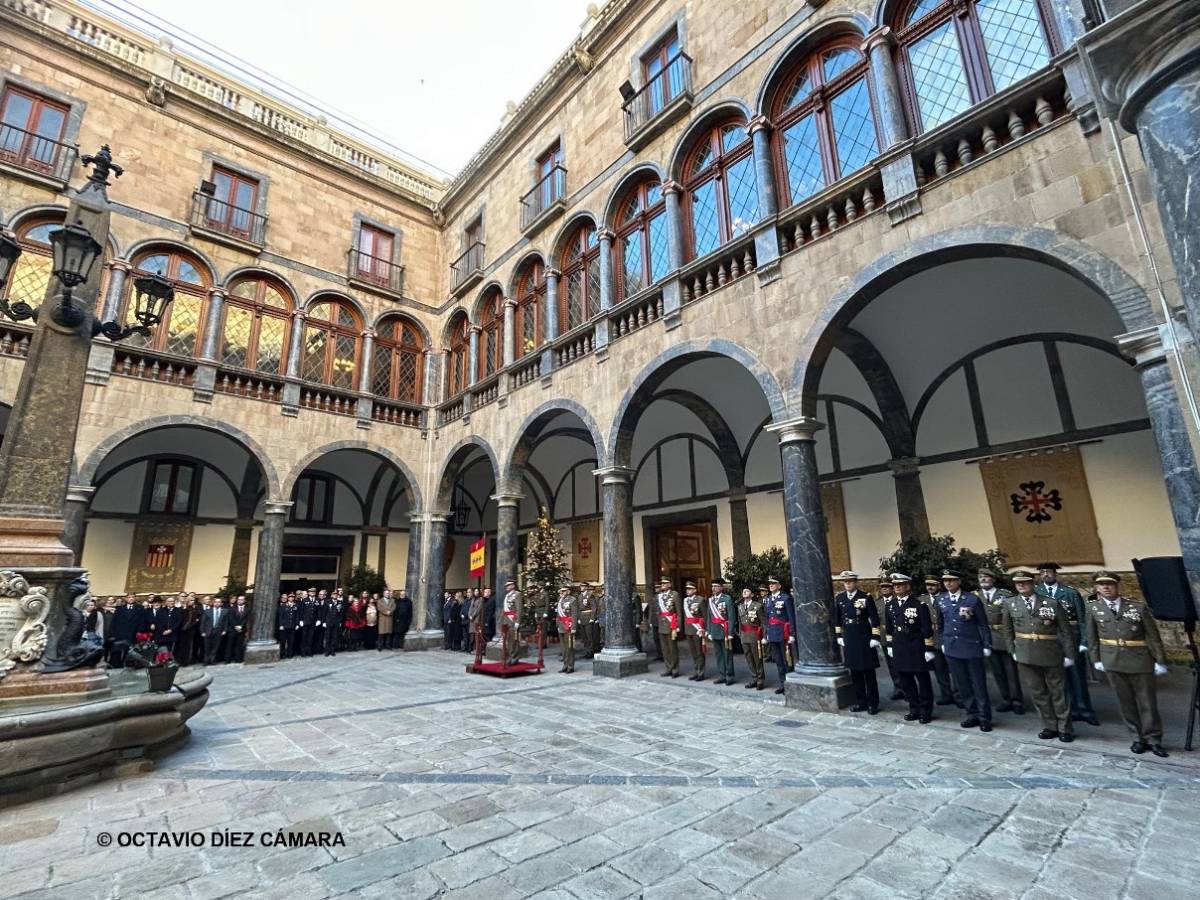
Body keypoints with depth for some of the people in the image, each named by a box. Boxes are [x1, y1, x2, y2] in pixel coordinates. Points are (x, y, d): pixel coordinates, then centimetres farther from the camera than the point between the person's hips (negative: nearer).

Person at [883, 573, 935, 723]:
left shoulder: (920, 604, -12)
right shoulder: (890, 605, 4)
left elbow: (927, 629, -10)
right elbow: (888, 627, 12)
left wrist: (929, 649, -11)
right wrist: (890, 645, 12)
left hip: (917, 648, -5)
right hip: (899, 648, 5)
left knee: (923, 680, 8)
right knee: (905, 681, 12)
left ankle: (926, 711, 22)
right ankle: (914, 709, 27)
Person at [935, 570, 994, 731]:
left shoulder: (973, 599, -9)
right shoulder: (940, 599, 3)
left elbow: (983, 625, -4)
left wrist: (987, 646, -5)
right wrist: (942, 642, 11)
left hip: (972, 647, -4)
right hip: (952, 648, 4)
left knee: (979, 684, 6)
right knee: (962, 684, 10)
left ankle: (984, 717, 18)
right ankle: (972, 714, 22)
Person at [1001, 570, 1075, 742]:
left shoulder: (1052, 603, -4)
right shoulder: (1009, 603, 2)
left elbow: (1066, 631, -1)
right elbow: (1007, 629, 10)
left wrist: (1069, 655, -4)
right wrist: (1013, 650, 4)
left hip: (1052, 655, -2)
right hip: (1025, 656, 2)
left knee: (1058, 692, 10)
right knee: (1037, 693, 10)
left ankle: (1065, 728, 26)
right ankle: (1050, 727, 24)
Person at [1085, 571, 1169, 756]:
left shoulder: (1139, 606, -4)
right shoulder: (1092, 608, -1)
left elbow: (1153, 636, -1)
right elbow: (1092, 637, 5)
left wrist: (1160, 661, -3)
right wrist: (1096, 659, 4)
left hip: (1140, 661, -1)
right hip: (1112, 662, 1)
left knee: (1147, 701, 8)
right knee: (1125, 701, 9)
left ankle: (1153, 739, 24)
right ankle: (1138, 738, 22)